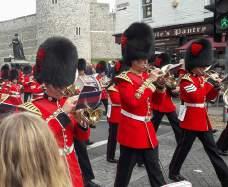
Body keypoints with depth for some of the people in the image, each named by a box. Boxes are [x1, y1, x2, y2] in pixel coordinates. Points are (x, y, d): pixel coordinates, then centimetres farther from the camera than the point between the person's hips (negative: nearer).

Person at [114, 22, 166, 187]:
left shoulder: (146, 76, 9)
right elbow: (133, 101, -28)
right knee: (125, 169, 7)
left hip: (148, 129, 7)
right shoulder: (125, 79, -12)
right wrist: (148, 81, -23)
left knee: (155, 169, 14)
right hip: (132, 130, -7)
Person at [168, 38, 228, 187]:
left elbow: (208, 97, 15)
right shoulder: (186, 80, -14)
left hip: (202, 118, 9)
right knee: (184, 147, 4)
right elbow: (196, 97, -26)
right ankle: (174, 172, 23)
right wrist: (208, 84, -19)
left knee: (212, 149, 11)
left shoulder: (202, 78, 12)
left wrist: (215, 89, -3)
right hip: (191, 119, -9)